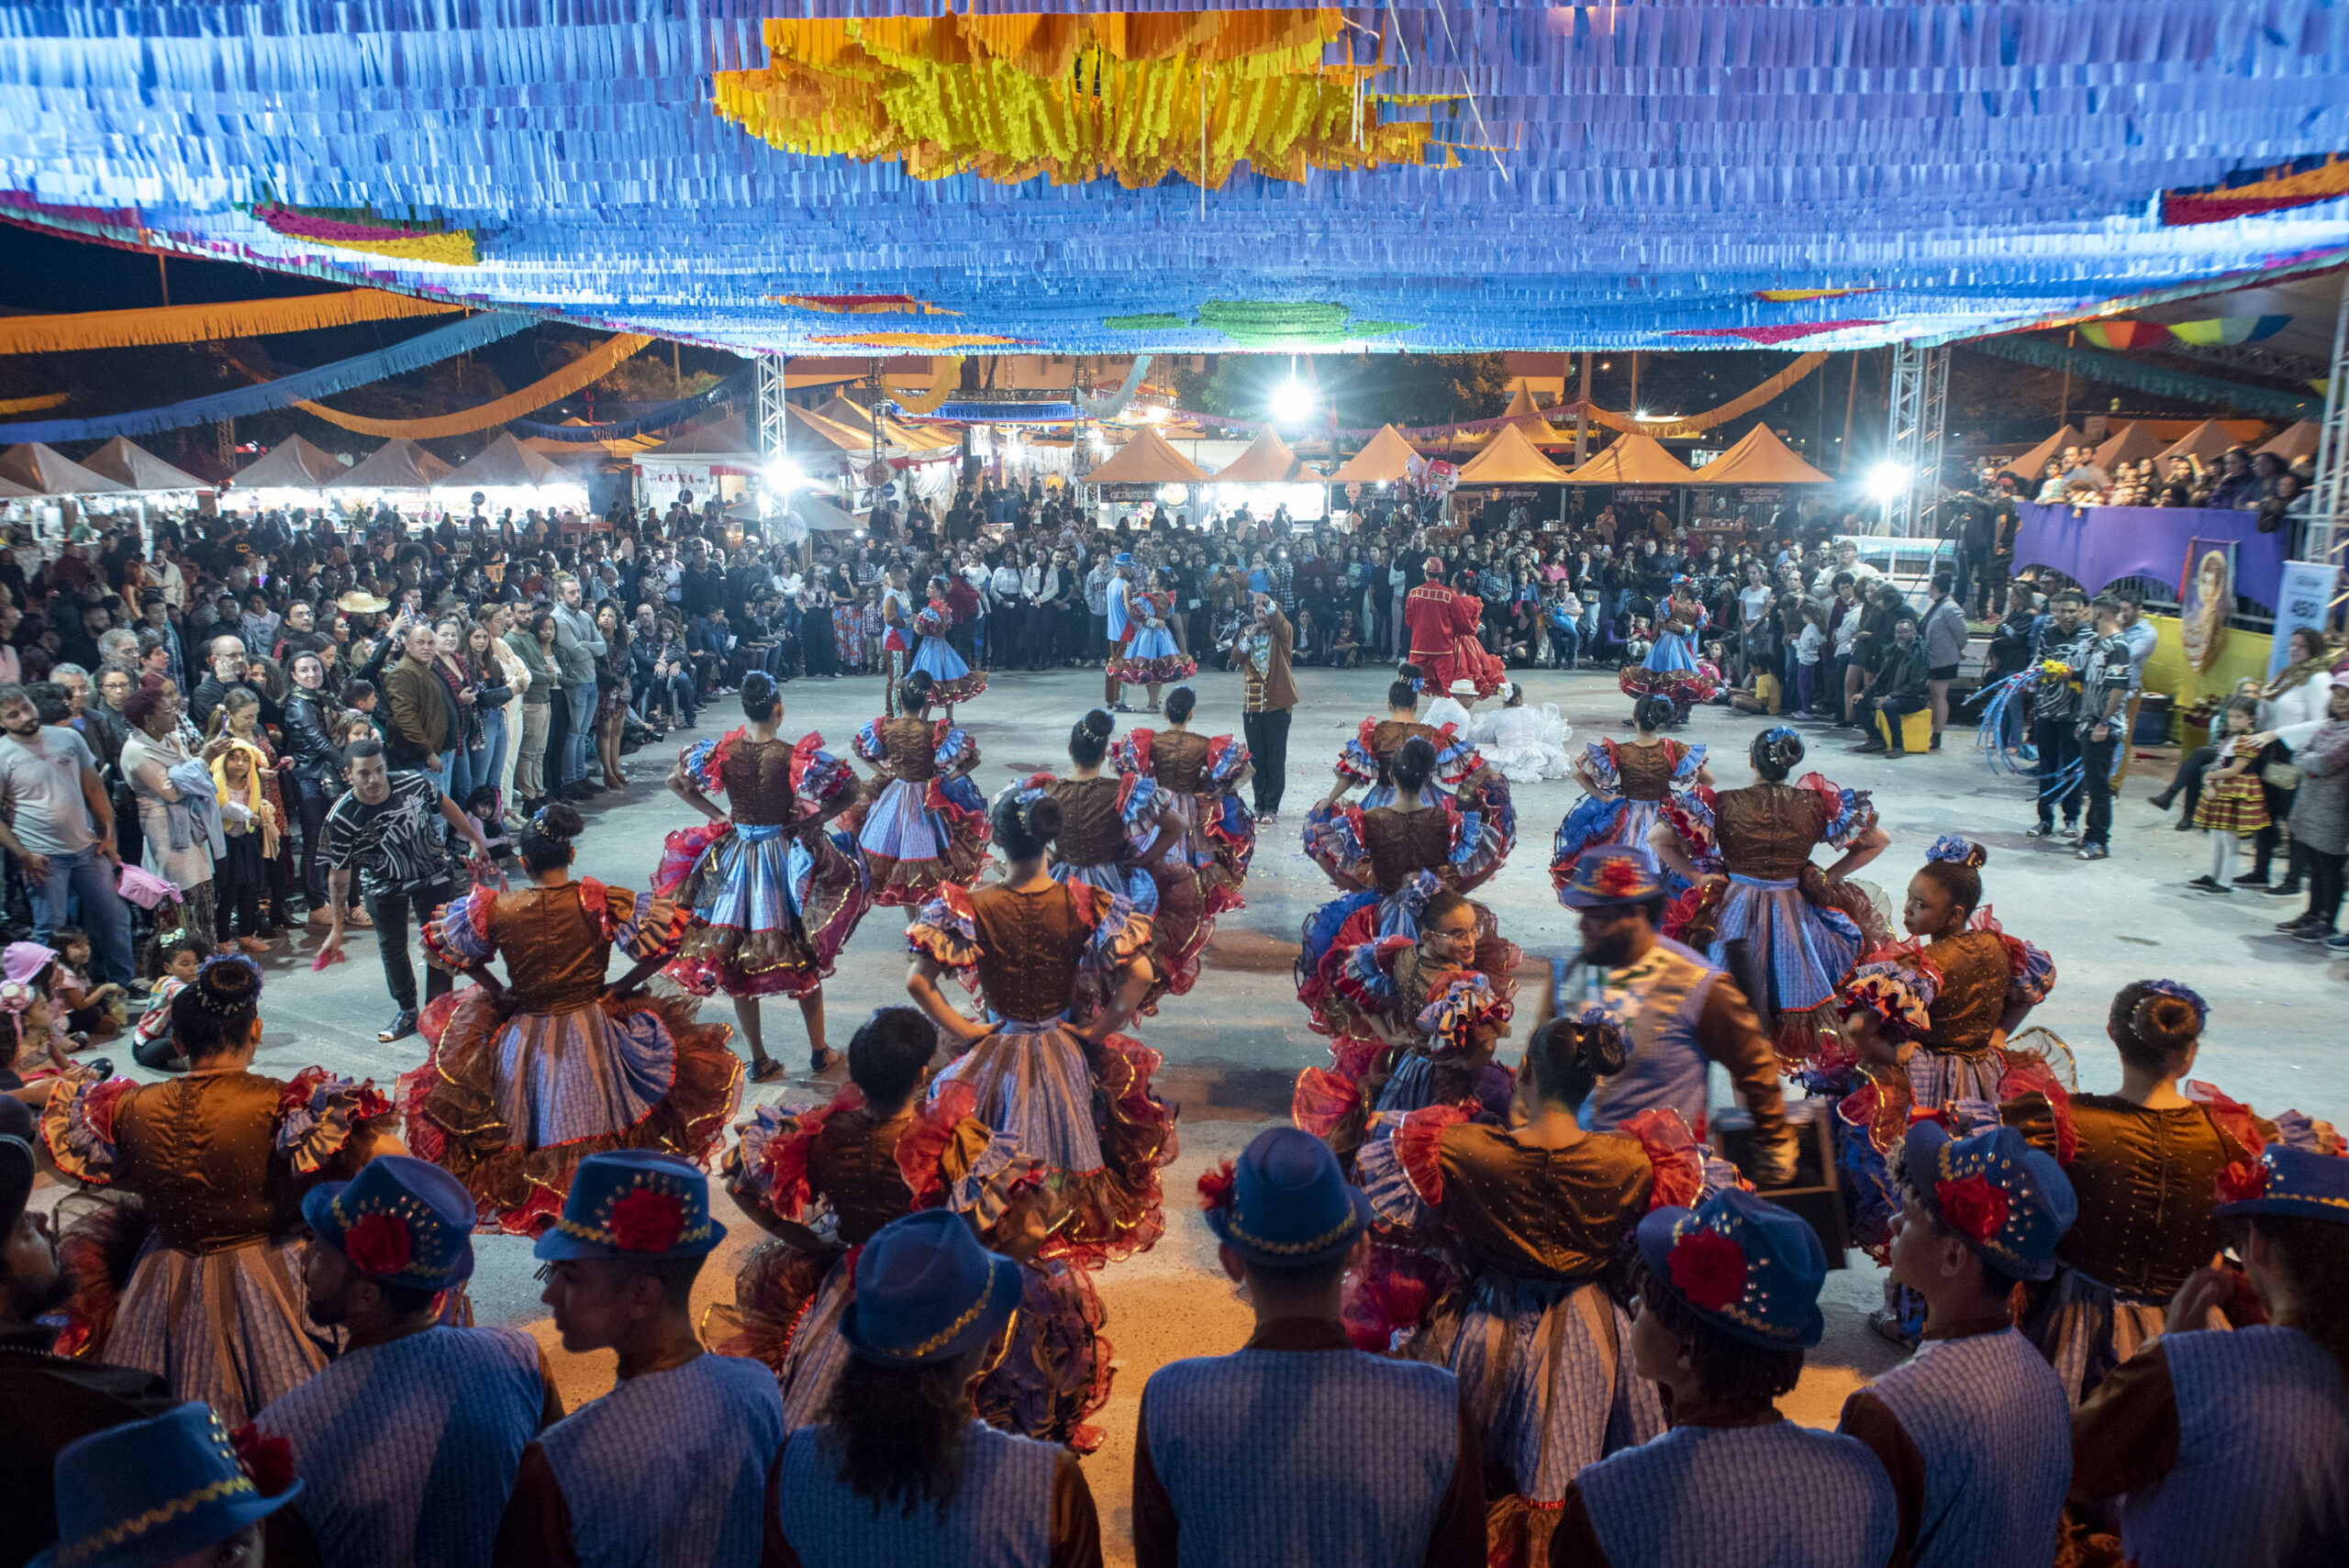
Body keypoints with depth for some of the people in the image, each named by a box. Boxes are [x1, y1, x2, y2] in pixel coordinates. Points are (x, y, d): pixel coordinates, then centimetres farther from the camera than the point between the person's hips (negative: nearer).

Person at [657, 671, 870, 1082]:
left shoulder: (722, 752, -8)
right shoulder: (793, 756, -17)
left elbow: (675, 781, 4)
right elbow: (849, 791, -18)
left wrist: (717, 814, 8)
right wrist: (813, 820, -4)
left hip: (735, 858, 2)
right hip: (786, 857, -2)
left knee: (736, 961, 14)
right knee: (804, 957, 14)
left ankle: (759, 1061, 22)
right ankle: (819, 1052, 25)